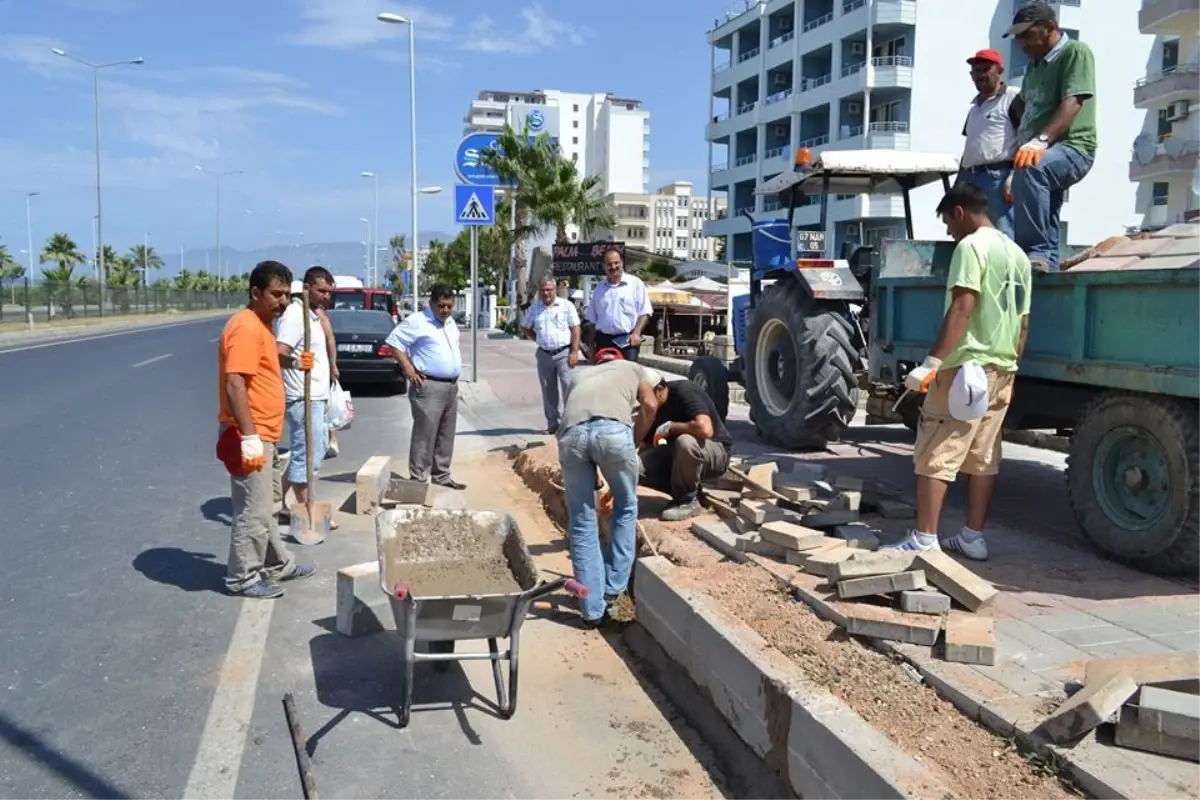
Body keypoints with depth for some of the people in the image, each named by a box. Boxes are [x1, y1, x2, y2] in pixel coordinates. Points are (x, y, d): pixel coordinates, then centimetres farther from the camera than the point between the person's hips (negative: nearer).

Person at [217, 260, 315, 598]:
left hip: (262, 434, 10)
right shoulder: (246, 327, -19)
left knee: (262, 507, 20)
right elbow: (234, 384, -27)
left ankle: (277, 564, 31)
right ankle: (242, 577, 12)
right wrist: (249, 438, -29)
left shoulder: (261, 325, 13)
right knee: (252, 510, -1)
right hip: (249, 436, -10)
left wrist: (294, 362, 13)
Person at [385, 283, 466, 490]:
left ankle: (442, 475, 23)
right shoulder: (417, 321, -11)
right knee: (425, 434, -7)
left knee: (446, 435, 13)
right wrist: (409, 369, -16)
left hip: (452, 386, 8)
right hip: (429, 387, -8)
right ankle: (418, 479, -1)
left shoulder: (450, 322, 15)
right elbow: (393, 342, -14)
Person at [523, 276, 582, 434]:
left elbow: (575, 329, -5)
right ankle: (553, 423, 18)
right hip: (544, 354, 4)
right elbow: (526, 328, 20)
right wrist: (538, 339, 6)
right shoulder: (534, 308, 9)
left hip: (564, 353, -4)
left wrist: (574, 352, -12)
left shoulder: (566, 305, -2)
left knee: (569, 388, -8)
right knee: (548, 391, 9)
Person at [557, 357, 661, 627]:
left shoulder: (582, 377, 43)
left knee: (581, 521, 15)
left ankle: (593, 610, 18)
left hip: (572, 433, 3)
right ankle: (612, 590, 27)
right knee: (626, 507, 23)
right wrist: (634, 444, 25)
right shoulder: (635, 369, 34)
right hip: (613, 429, -2)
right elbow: (649, 405, 13)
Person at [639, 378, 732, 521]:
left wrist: (669, 427, -25)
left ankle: (688, 500, -15)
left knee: (685, 441, -39)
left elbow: (705, 429, -39)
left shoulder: (684, 391, -23)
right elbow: (645, 447, 2)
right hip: (681, 455, 6)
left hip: (716, 452, -6)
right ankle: (690, 489, 2)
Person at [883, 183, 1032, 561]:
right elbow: (1023, 322, 17)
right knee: (983, 458, 11)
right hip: (1002, 371, 9)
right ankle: (973, 537, 16)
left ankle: (924, 540, -6)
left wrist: (931, 362, -24)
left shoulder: (971, 246, -10)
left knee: (934, 455, -6)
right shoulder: (1017, 254, 17)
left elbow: (962, 308, -21)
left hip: (966, 367, -9)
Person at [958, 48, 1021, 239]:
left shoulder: (1013, 98, 0)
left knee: (1003, 237, -15)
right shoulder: (975, 106, 26)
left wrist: (1015, 177, -18)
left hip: (998, 177, -8)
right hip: (970, 178, 8)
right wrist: (959, 182, 22)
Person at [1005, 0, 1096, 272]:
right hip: (1041, 156, 9)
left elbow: (1072, 103, -18)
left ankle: (1036, 253, -36)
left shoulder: (1075, 52, -4)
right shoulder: (1034, 66, 21)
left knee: (1029, 171, -36)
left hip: (1071, 147, -9)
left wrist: (1040, 141, -32)